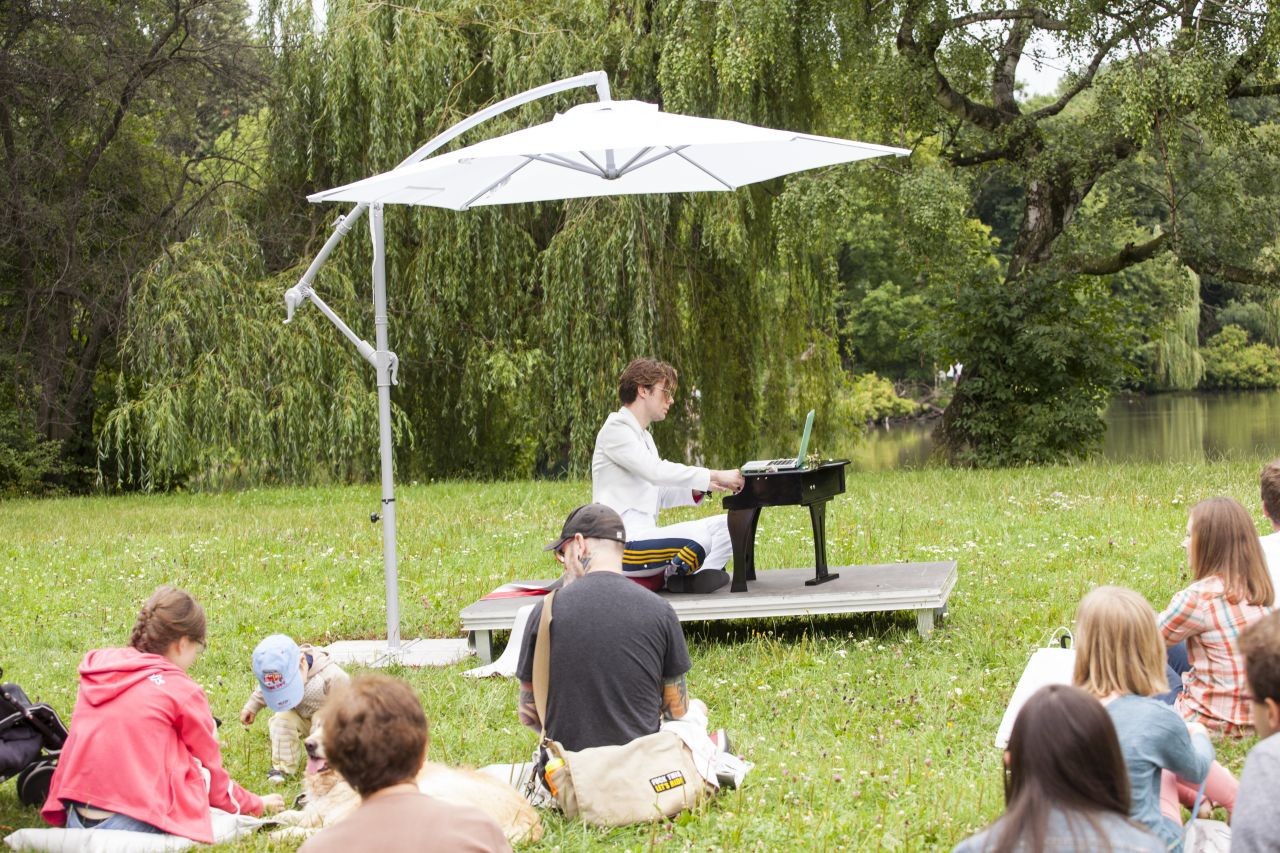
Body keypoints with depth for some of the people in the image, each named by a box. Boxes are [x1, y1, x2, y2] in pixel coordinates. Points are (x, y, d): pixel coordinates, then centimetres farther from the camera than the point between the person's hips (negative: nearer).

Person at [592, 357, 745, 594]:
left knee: (728, 524, 1)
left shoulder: (643, 436, 24)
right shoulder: (616, 429, -7)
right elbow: (656, 471, -21)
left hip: (643, 536, 10)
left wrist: (703, 487, 2)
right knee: (698, 539, -31)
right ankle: (673, 578, -2)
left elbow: (661, 494, 20)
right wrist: (715, 476, -20)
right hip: (620, 545, -10)